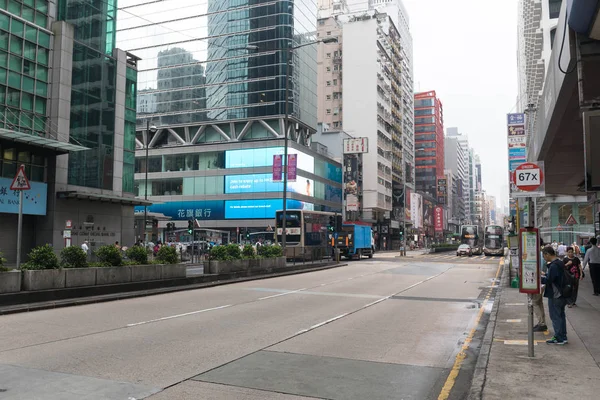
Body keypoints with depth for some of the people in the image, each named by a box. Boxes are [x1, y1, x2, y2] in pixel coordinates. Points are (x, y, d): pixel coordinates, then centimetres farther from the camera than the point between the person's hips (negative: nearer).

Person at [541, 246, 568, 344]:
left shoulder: (553, 266, -22)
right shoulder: (560, 263, 9)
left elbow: (548, 280, -23)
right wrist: (545, 274, 13)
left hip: (554, 296, -10)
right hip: (561, 294, 10)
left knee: (555, 317, -1)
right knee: (561, 315, 16)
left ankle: (559, 338, 4)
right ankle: (563, 336, 24)